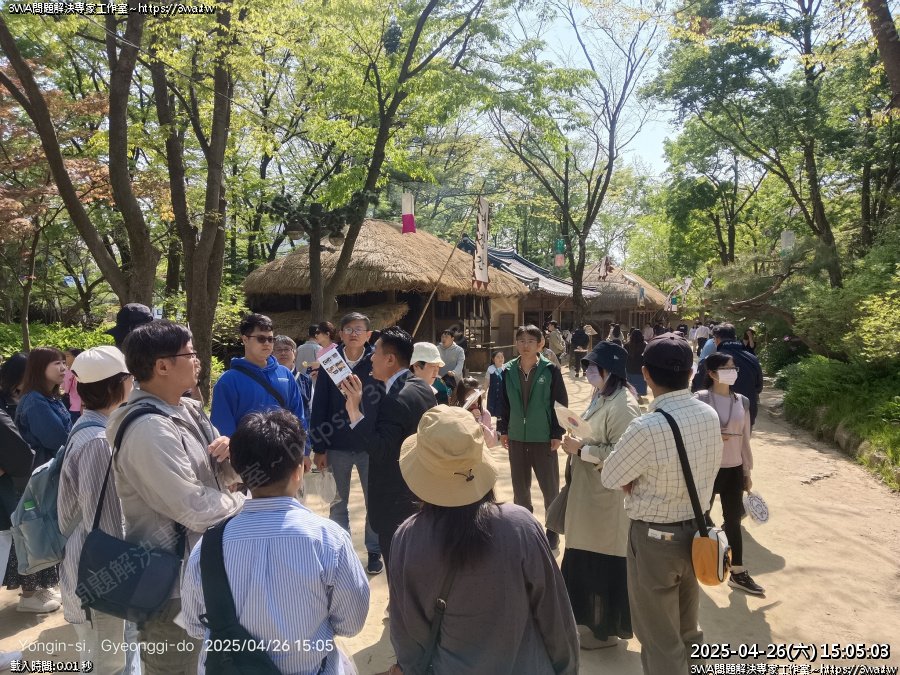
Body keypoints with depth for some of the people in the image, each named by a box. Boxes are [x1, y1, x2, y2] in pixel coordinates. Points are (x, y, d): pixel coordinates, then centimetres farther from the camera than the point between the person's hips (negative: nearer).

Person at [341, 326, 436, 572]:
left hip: (397, 504, -10)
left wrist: (355, 410, -27)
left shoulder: (396, 400, -25)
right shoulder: (423, 389, 4)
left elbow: (380, 452, -28)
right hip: (423, 496, 10)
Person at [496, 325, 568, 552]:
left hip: (543, 437, -3)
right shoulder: (509, 370, 1)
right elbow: (504, 402, 8)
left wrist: (557, 433, -8)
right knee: (519, 486, 13)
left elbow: (561, 403, -6)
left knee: (550, 487, 6)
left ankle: (553, 531, 22)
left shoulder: (550, 370, -7)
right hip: (517, 437, 3)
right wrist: (503, 429, 8)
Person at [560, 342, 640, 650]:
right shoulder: (601, 397, 10)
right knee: (586, 557, 19)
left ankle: (605, 629, 24)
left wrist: (581, 450, -20)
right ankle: (591, 618, 36)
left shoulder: (623, 406, -21)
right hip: (589, 491, 10)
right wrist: (577, 444, 5)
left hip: (607, 495, -9)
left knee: (604, 562, 6)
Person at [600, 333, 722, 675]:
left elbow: (609, 479, -17)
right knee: (686, 629, 29)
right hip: (697, 530, 7)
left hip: (655, 539, -7)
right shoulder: (709, 415, -7)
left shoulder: (647, 428, -29)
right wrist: (646, 480, -4)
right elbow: (706, 467, 6)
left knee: (659, 638, 13)